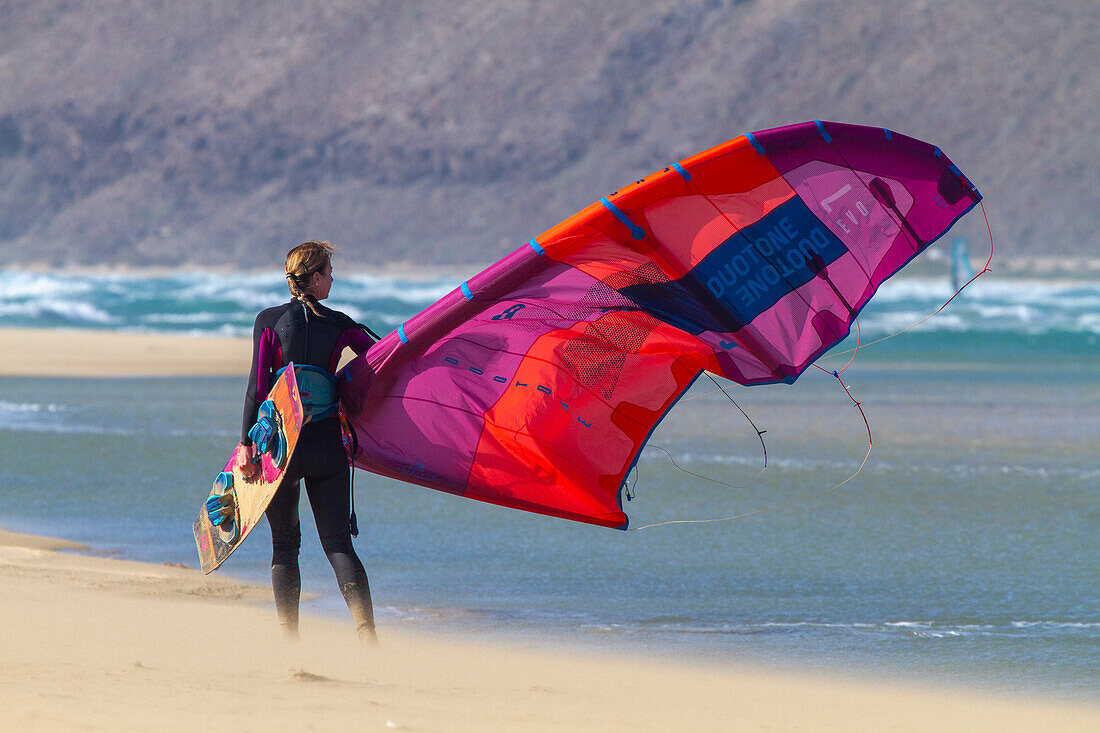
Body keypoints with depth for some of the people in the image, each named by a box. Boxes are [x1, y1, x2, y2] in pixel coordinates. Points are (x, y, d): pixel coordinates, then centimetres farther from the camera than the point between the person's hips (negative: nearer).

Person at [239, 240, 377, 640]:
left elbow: (257, 386, -5)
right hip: (326, 444, 1)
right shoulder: (340, 325, 2)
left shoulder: (269, 321, -1)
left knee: (284, 546, 10)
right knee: (338, 543, 0)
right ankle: (366, 628, -17)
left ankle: (289, 639, 5)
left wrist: (246, 444, -4)